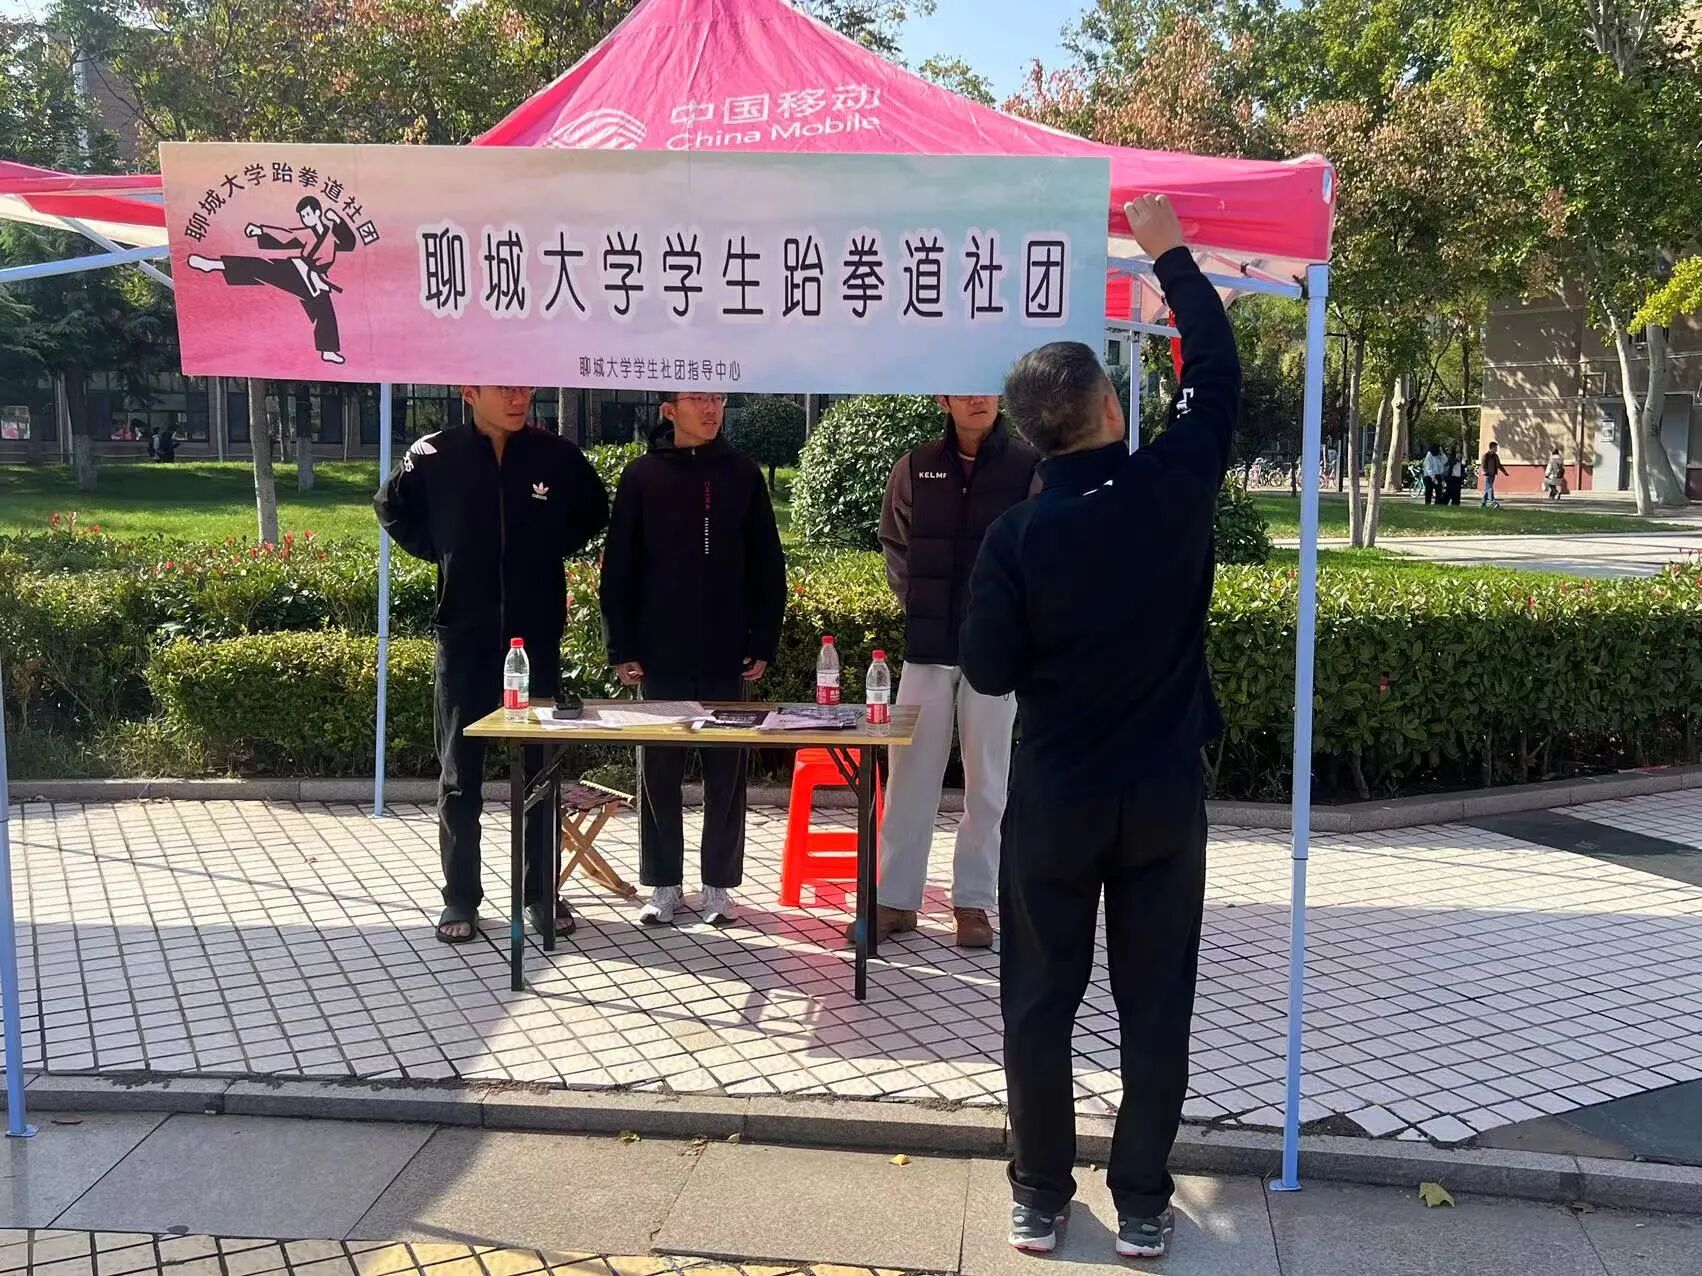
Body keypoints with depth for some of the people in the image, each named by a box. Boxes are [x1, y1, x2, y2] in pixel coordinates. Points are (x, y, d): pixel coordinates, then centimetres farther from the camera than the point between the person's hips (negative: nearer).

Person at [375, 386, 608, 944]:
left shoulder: (557, 455, -2)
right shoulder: (434, 457, -3)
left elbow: (594, 512, 17)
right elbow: (392, 508, 16)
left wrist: (552, 550, 7)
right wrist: (440, 553, 6)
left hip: (537, 638, 1)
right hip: (464, 638, 0)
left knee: (541, 770, 7)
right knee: (460, 777, 6)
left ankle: (543, 894, 18)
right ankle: (460, 899, 16)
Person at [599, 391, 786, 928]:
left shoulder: (742, 473, 4)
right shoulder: (642, 476, 1)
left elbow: (766, 564, 5)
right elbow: (619, 568, 1)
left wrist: (764, 642, 0)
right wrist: (622, 649, -3)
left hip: (727, 653, 1)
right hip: (660, 653, 0)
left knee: (726, 771, 5)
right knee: (659, 769, 6)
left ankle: (719, 884, 16)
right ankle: (664, 884, 17)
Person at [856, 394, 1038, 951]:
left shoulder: (1030, 467, -2)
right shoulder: (915, 468, 6)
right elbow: (894, 545, 16)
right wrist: (919, 605, 7)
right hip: (927, 649, 2)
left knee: (986, 781, 5)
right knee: (910, 775, 5)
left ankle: (974, 903, 15)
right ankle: (896, 899, 14)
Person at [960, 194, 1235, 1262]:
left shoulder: (1016, 538, -13)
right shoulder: (1175, 488, -10)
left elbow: (989, 672, -7)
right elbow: (1217, 372, 6)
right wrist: (1172, 253, 15)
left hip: (1056, 800, -1)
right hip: (1163, 798, 1)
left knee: (1040, 1003, 12)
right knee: (1155, 1007, 11)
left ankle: (1040, 1198, 22)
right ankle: (1142, 1205, 20)